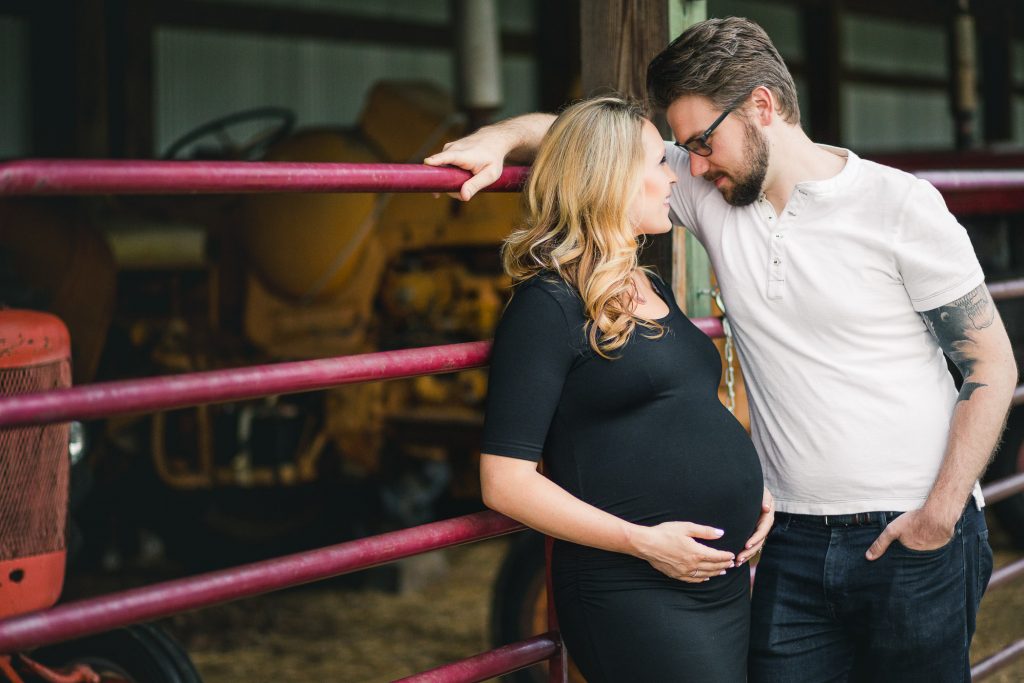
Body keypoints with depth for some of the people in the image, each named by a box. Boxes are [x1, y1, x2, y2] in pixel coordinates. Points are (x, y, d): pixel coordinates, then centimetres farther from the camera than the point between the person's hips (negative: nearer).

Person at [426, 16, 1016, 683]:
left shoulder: (899, 204, -8)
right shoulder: (710, 193, 4)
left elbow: (992, 364, -6)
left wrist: (942, 511, -13)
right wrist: (500, 136, -9)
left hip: (916, 537, -3)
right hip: (794, 540, 4)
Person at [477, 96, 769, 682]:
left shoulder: (655, 290, 15)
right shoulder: (549, 304, -10)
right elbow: (506, 481, -15)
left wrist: (750, 487, 10)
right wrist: (642, 542, -20)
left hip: (729, 581, 8)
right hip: (635, 598, -8)